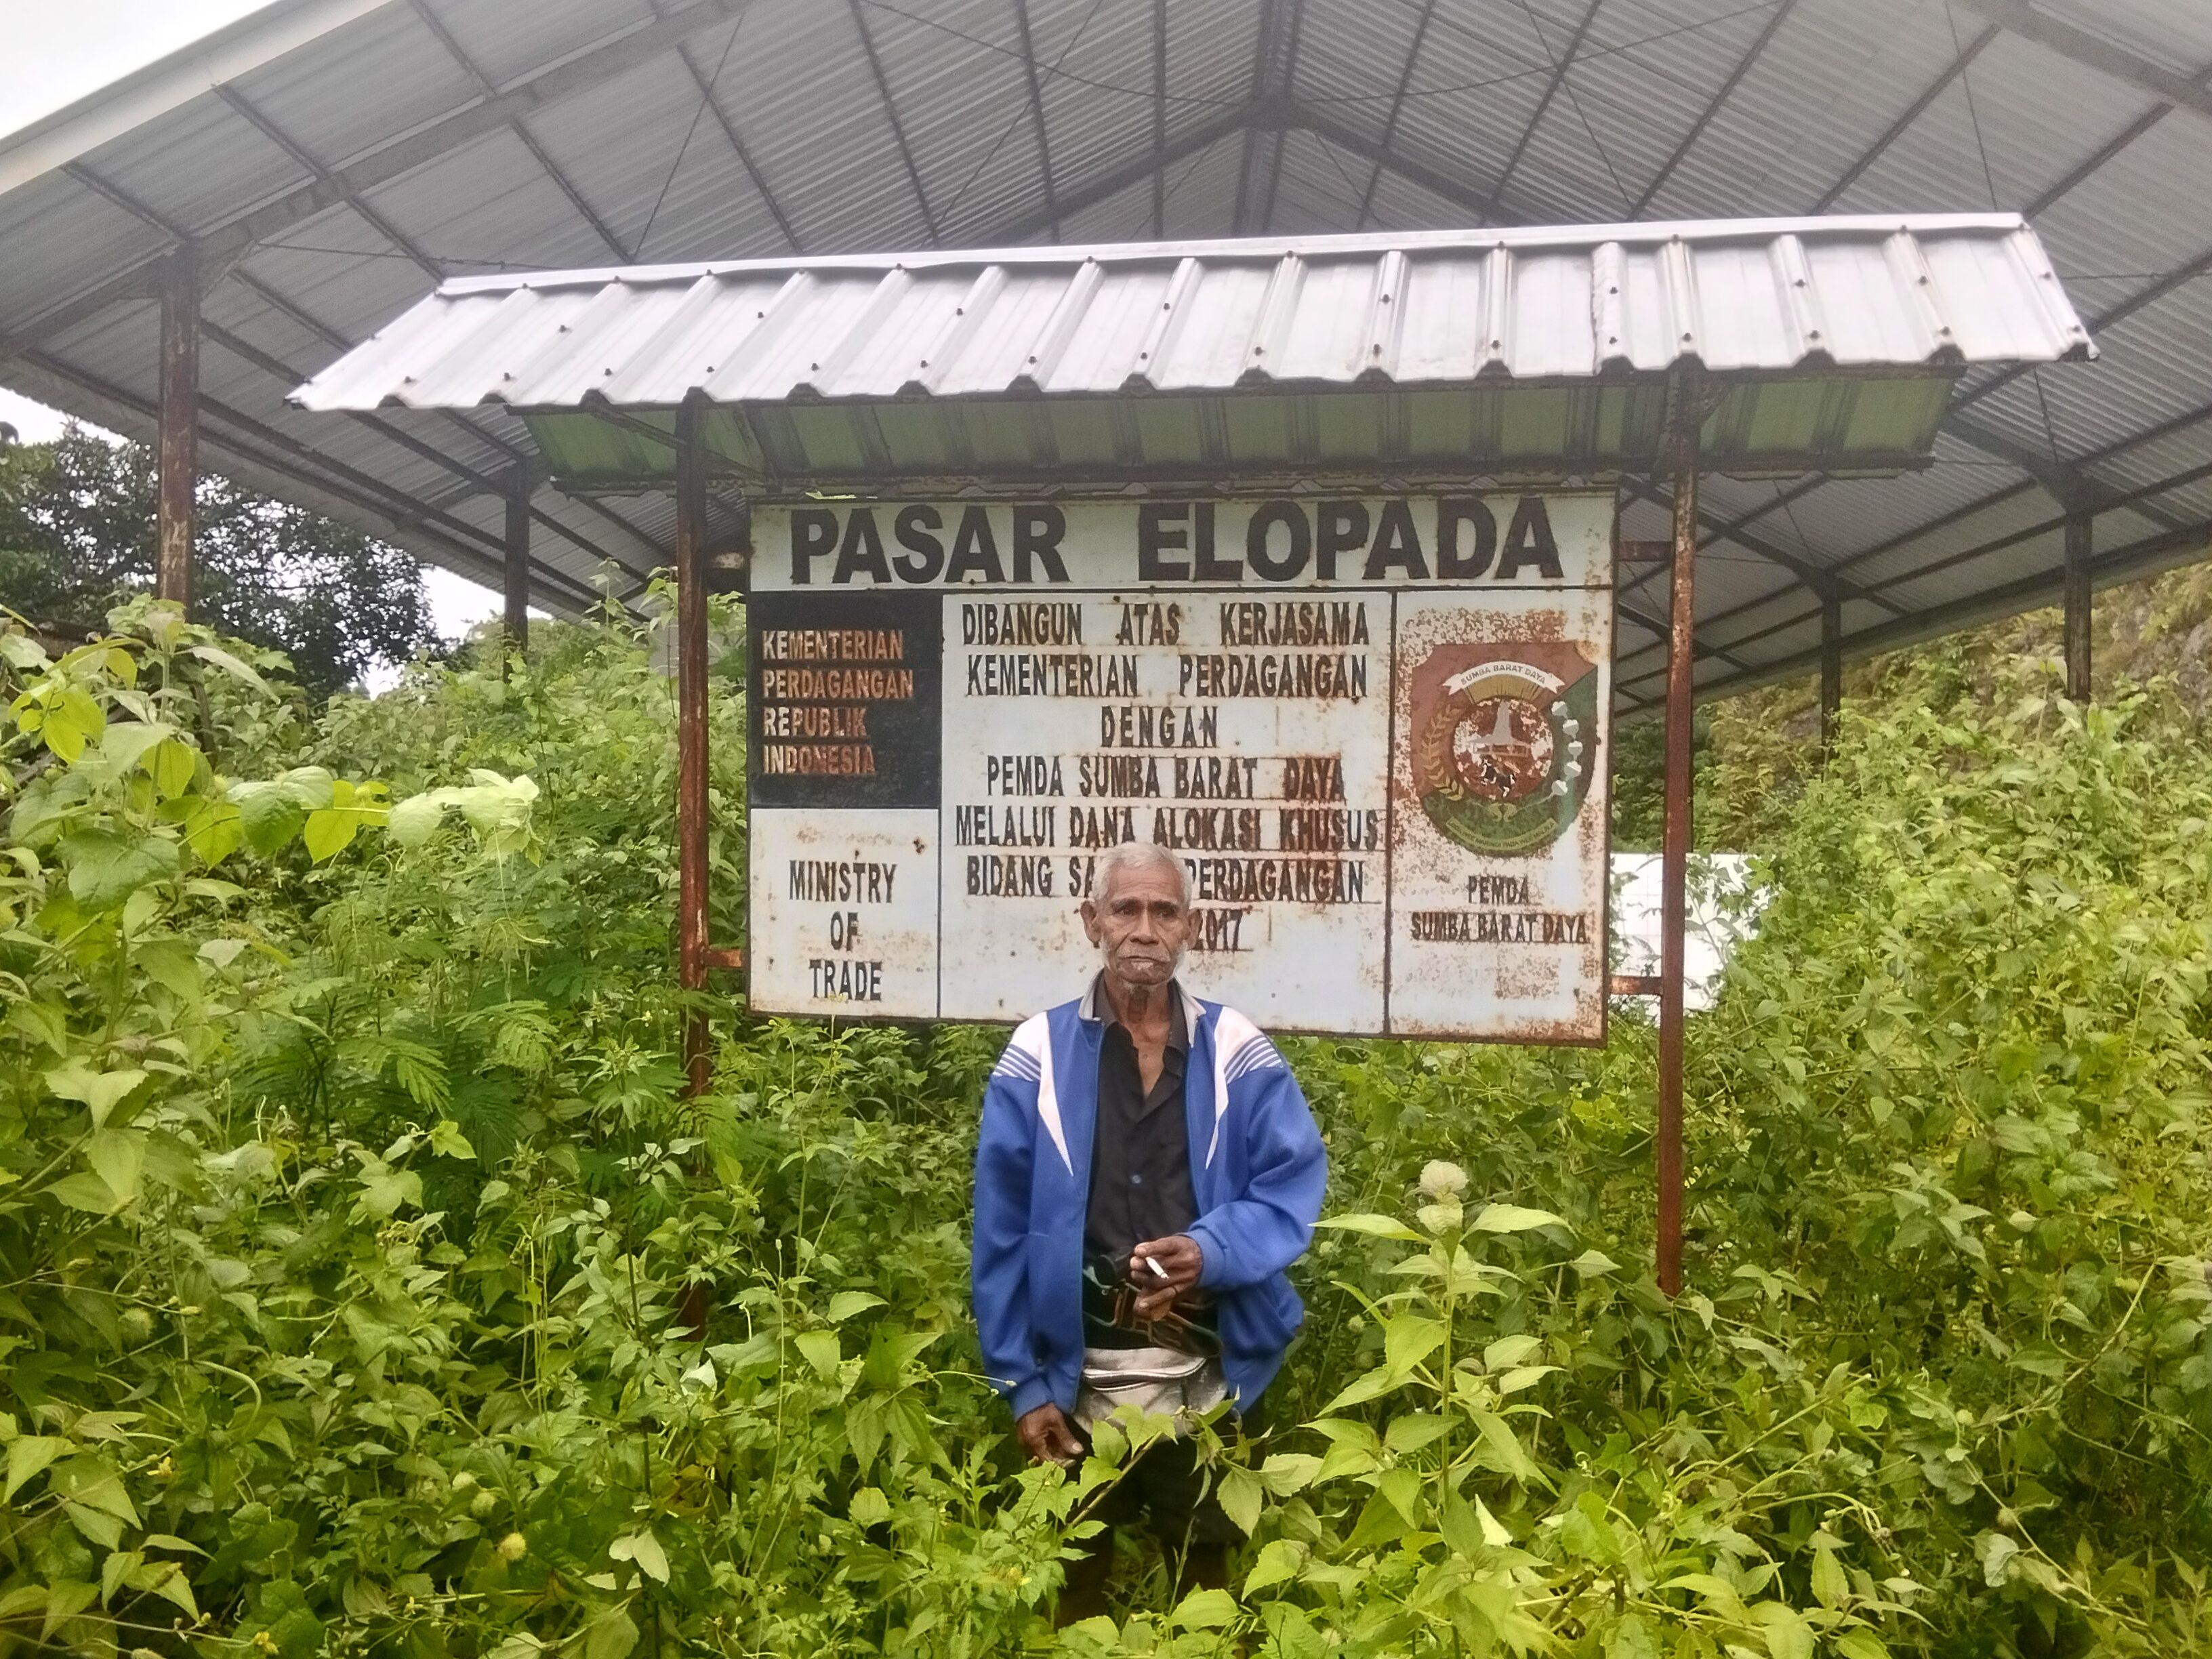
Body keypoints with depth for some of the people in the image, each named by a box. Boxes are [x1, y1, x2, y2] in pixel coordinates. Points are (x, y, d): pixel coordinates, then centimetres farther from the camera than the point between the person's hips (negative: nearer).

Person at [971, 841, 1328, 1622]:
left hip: (1205, 1374, 1)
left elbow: (1297, 1184, -4)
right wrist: (1023, 1382, -5)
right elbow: (1002, 1235, -3)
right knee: (1079, 1580, 18)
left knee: (1205, 1576, 18)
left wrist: (1213, 1249, -22)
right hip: (1078, 1374, 0)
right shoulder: (1036, 1056, -5)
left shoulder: (1238, 1052, -2)